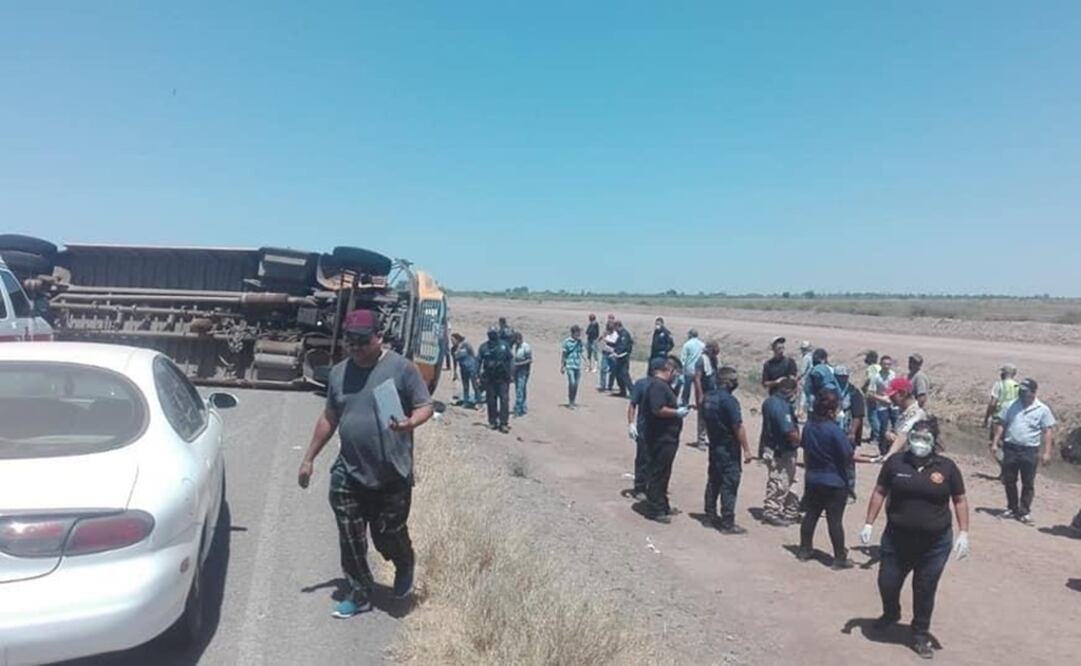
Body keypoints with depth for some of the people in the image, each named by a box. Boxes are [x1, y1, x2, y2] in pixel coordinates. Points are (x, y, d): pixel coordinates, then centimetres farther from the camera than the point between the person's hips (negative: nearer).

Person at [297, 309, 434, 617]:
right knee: (351, 542, 7)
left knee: (388, 536, 5)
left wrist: (410, 423, -29)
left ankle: (405, 567, 38)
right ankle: (359, 595, 26)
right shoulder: (339, 372, 8)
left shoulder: (401, 368, -8)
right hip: (348, 475, 4)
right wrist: (309, 458, 18)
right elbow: (329, 418, 17)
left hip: (392, 477, -4)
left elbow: (425, 406, -7)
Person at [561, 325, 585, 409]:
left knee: (576, 384, 7)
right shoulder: (567, 342, -6)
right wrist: (562, 367, -4)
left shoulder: (580, 342, 9)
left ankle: (574, 401, 19)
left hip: (578, 366, 5)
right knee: (572, 383, -14)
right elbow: (562, 354, -3)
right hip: (570, 366, -5)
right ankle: (570, 403, -5)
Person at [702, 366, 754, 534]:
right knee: (729, 484, -2)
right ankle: (727, 523, 1)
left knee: (714, 480, 19)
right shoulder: (729, 400, -21)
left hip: (714, 445, 8)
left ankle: (710, 514, 30)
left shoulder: (709, 396, 3)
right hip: (729, 448, -8)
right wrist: (746, 449, -17)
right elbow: (738, 427, -21)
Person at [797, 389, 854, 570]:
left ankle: (804, 550, 24)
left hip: (812, 480, 6)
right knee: (835, 520, 2)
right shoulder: (835, 430, -22)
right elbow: (848, 457, -17)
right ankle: (840, 558, 11)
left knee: (811, 515, 16)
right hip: (835, 482, -6)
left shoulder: (809, 426, -2)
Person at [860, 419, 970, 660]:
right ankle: (891, 614, 43)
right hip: (896, 539, 1)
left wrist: (963, 533, -5)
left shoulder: (946, 467, -5)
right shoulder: (896, 462, -4)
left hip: (935, 544, -1)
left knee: (925, 592, 10)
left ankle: (920, 636, 30)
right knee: (887, 582, 11)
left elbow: (960, 501, 2)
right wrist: (869, 523, 0)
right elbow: (880, 492, 3)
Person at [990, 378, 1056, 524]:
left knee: (1028, 483, 4)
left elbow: (1048, 431, -4)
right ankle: (1012, 508, 24)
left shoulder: (1043, 410, -4)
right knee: (1009, 481, 10)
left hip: (1030, 451, -3)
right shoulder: (1011, 406, 4)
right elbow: (1001, 425, 9)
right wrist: (995, 442, 3)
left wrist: (1047, 452, -10)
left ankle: (1024, 512, 14)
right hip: (1010, 448, 3)